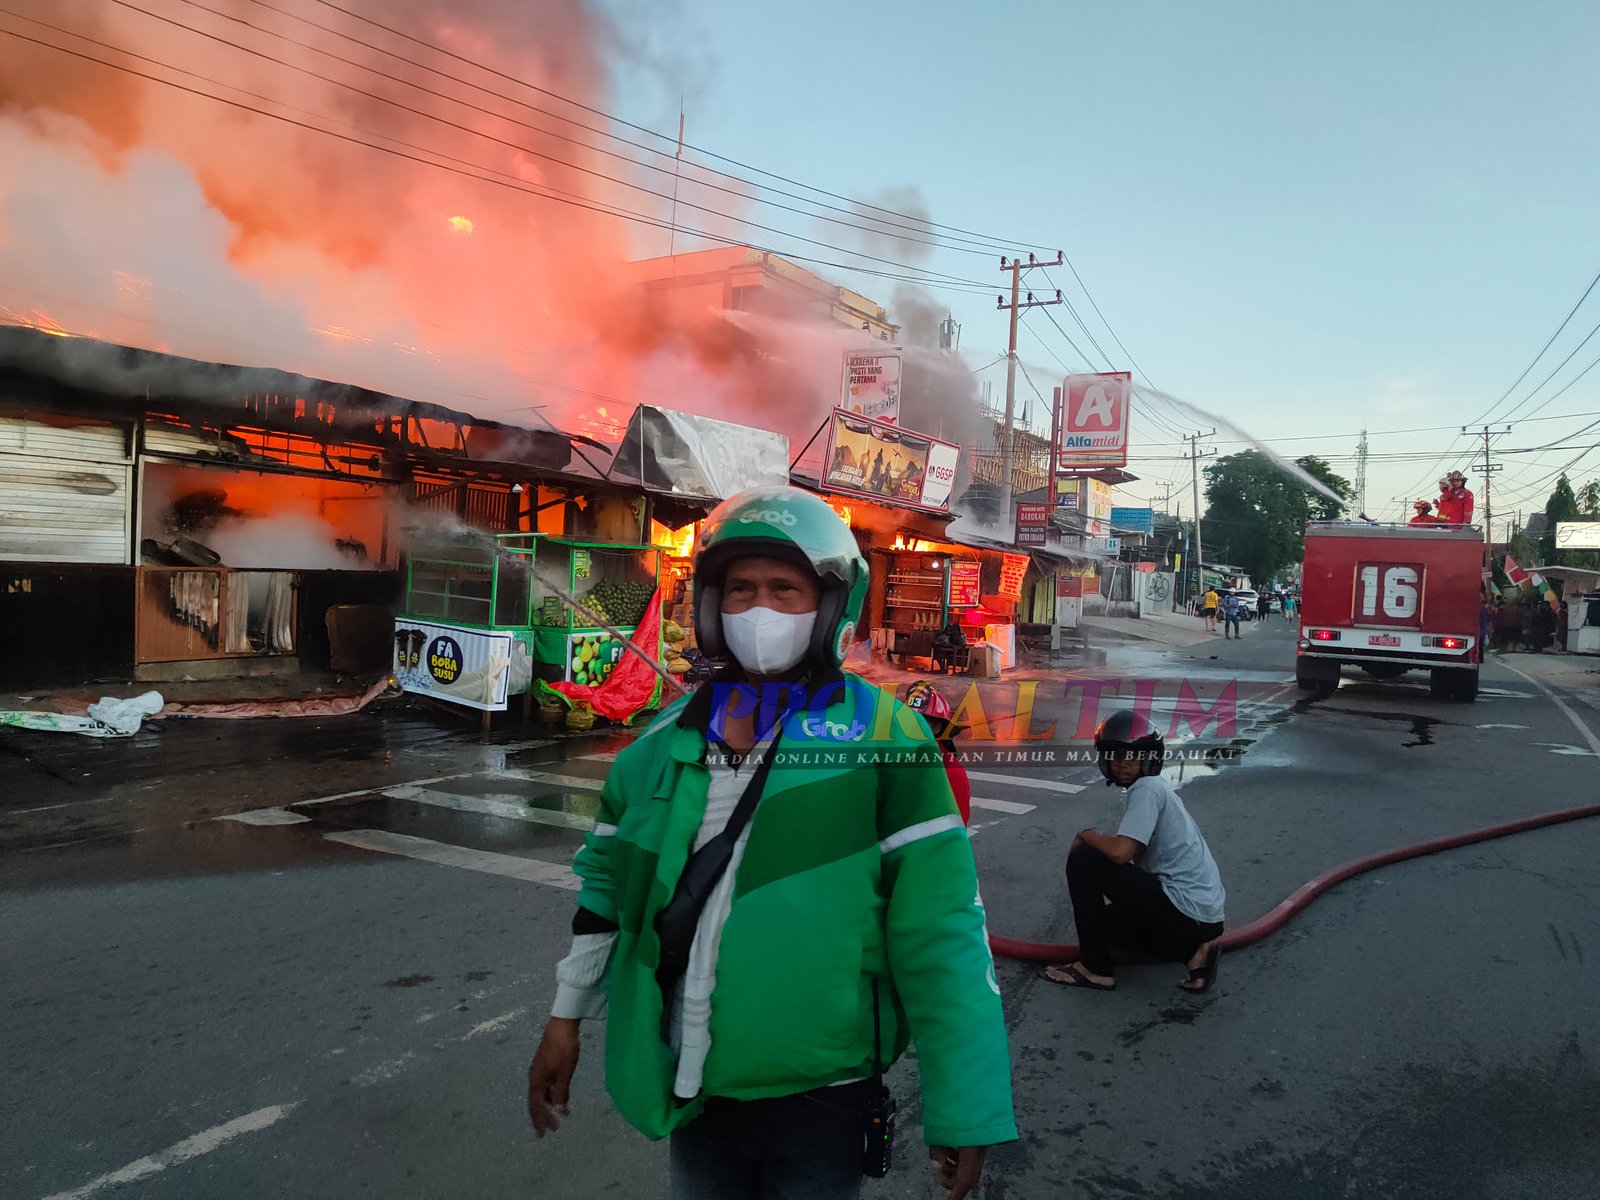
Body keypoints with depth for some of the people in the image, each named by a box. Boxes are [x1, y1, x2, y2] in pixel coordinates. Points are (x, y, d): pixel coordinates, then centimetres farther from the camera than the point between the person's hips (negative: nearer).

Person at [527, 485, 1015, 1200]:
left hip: (820, 1094, -4)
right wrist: (564, 1020, 14)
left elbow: (939, 926, -14)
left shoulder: (878, 738, -13)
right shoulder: (669, 737, 1)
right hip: (690, 1091, 4)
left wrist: (964, 1111, -13)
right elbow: (609, 880, 12)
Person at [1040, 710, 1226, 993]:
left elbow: (1120, 852, -25)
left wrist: (1086, 835, -6)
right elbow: (1133, 856, 20)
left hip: (1186, 910, -10)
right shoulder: (1156, 788, 16)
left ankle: (1095, 968, -1)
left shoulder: (1146, 787, -14)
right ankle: (1192, 950, 12)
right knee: (1111, 922, 28)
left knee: (1082, 860, -12)